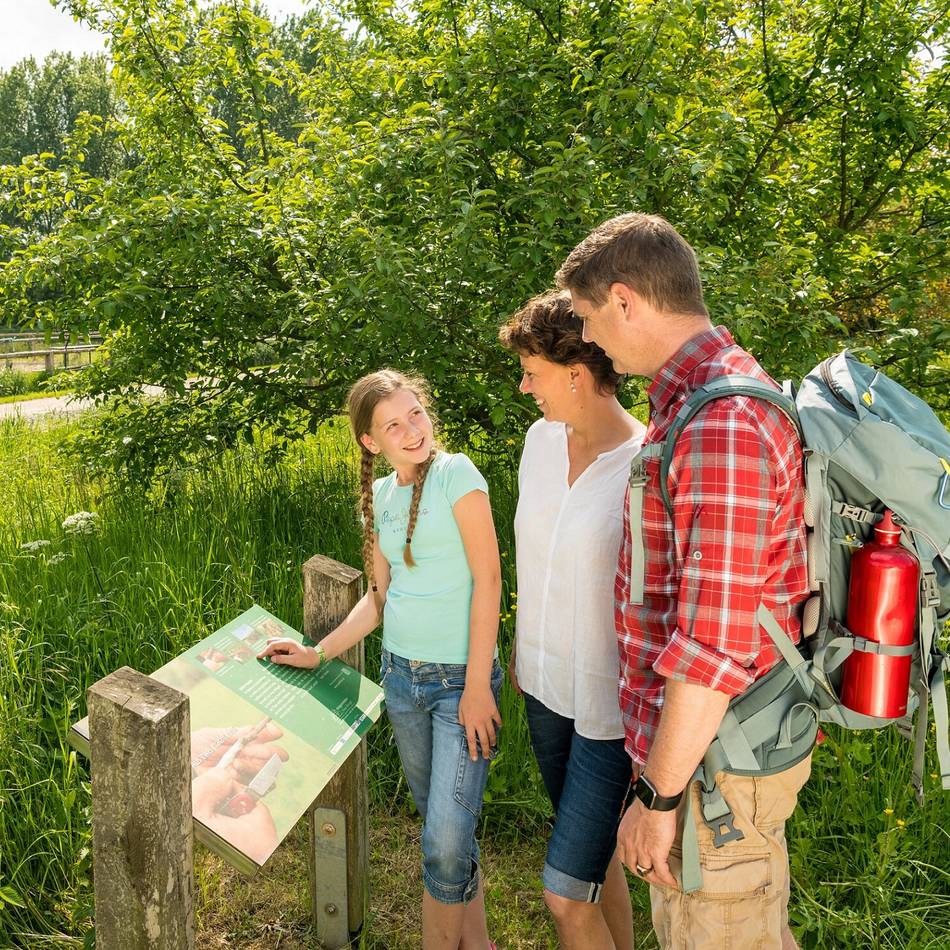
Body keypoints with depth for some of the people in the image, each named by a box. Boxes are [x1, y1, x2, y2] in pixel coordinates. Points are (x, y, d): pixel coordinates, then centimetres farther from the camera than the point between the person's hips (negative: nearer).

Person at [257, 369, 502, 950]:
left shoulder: (456, 474, -12)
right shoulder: (381, 497, 7)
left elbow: (488, 579, -14)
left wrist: (477, 686, -16)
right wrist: (317, 653, 8)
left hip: (460, 677, -6)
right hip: (402, 676, 6)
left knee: (446, 841, -7)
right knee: (447, 828, 16)